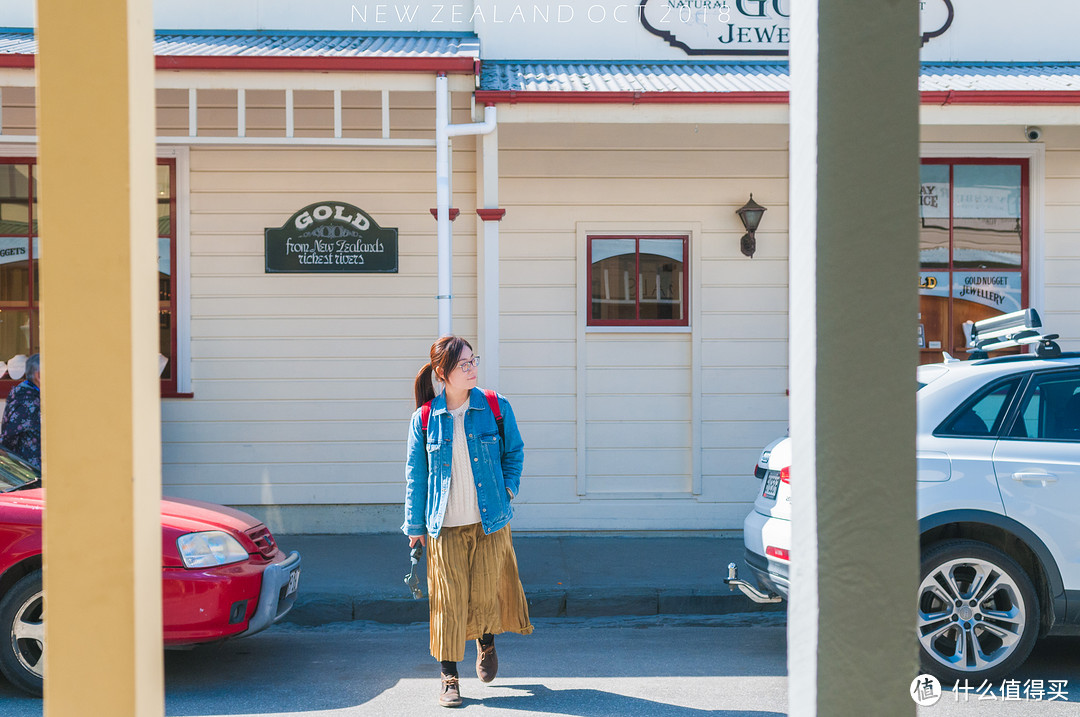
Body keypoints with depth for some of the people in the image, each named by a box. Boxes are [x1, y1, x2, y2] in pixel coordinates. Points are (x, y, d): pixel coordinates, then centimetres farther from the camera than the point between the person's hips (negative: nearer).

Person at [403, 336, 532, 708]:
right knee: (448, 601, 0)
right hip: (445, 525, -1)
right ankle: (449, 678, 11)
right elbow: (415, 475, 5)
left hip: (491, 522, 1)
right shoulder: (424, 419, -3)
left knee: (486, 592, 7)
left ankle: (486, 644, 40)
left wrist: (508, 489, 1)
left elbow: (514, 451, 13)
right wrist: (414, 524, 5)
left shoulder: (496, 407, -2)